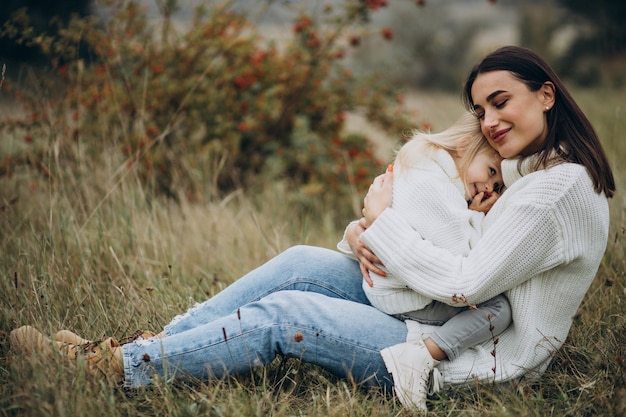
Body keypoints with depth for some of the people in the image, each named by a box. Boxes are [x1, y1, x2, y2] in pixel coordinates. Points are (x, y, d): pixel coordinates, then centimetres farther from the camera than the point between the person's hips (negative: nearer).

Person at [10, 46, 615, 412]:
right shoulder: (517, 164, 13)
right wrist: (364, 232, -9)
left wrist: (385, 219, -15)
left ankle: (116, 366, -7)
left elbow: (464, 283, -27)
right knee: (301, 263, -4)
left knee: (281, 314, -16)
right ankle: (155, 344, 0)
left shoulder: (562, 187, -20)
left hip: (479, 361, -9)